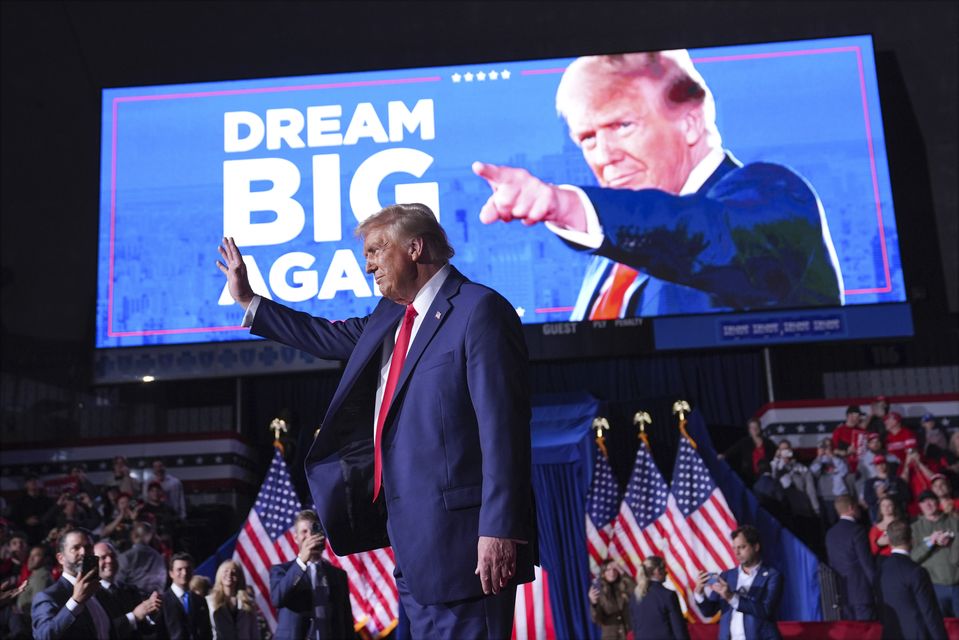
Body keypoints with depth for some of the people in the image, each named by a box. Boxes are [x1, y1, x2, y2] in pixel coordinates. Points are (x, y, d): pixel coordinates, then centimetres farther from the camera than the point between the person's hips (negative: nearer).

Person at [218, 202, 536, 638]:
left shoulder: (479, 309, -12)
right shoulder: (390, 317, 15)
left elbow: (501, 427, -18)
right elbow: (333, 338, 31)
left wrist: (499, 531, -22)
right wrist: (248, 300, 34)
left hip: (460, 534, -9)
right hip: (412, 538, 9)